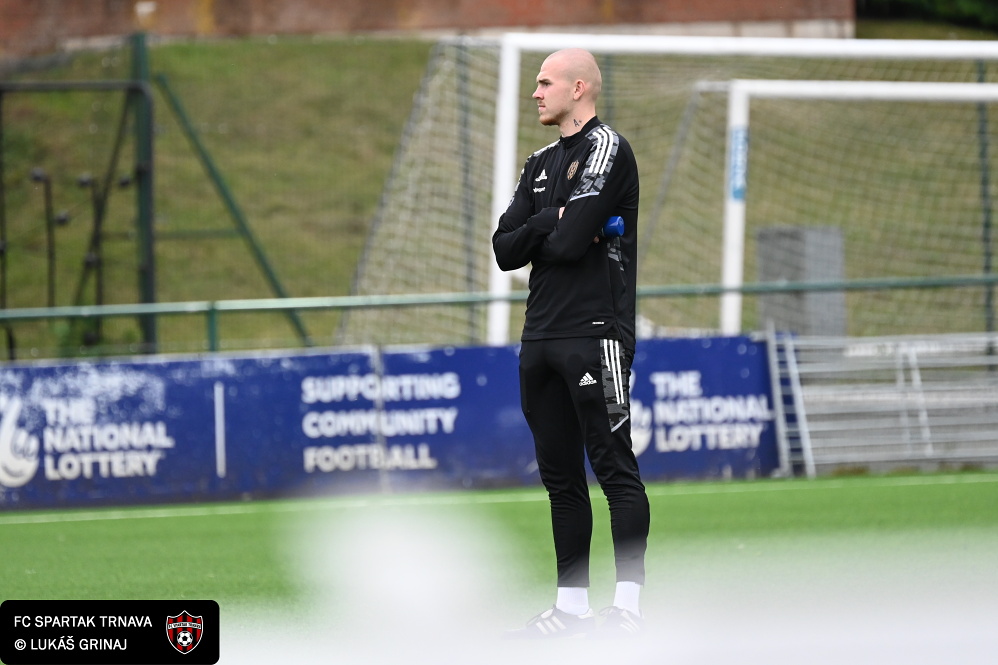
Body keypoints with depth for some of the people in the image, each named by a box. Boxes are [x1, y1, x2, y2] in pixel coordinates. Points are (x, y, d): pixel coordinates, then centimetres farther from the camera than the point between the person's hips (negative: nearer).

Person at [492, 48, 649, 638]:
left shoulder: (607, 148, -7)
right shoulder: (541, 165, 19)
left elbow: (571, 241, -18)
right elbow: (505, 251, 9)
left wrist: (535, 238, 1)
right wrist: (551, 223, -6)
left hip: (595, 334, -9)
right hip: (541, 339, 9)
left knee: (613, 466, -9)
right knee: (561, 474, 10)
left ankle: (629, 604, -11)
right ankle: (572, 605, 14)